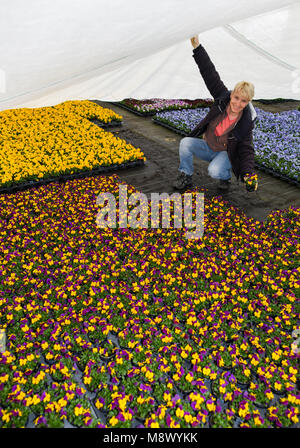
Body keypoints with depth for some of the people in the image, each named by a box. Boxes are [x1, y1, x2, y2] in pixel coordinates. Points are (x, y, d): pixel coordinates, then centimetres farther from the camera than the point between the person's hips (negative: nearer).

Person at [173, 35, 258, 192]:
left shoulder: (246, 122, -20)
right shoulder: (223, 98, -15)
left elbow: (246, 150, -15)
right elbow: (210, 74, -18)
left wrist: (249, 175, -29)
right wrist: (197, 46, -22)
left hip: (226, 153, -3)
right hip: (207, 146, 3)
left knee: (214, 171, -35)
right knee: (185, 143, -23)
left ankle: (225, 175, 4)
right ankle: (186, 177, -6)